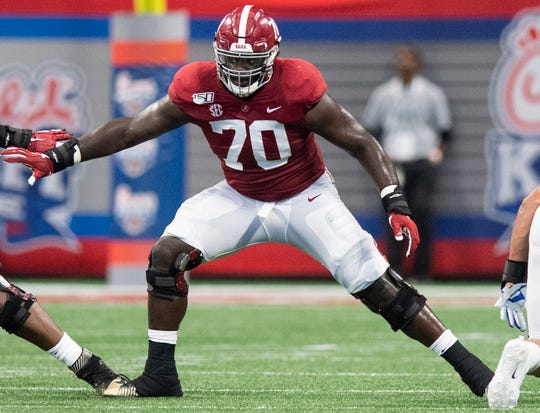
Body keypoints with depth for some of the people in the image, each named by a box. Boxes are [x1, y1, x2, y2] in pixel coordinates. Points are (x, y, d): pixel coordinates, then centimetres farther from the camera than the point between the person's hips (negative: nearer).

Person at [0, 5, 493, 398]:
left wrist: (397, 204, -30)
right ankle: (160, 373, -2)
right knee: (167, 254, -15)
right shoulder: (197, 88, -17)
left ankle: (468, 366, -5)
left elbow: (361, 142, -21)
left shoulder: (298, 87, -27)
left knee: (378, 285, -13)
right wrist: (58, 157, -12)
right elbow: (130, 130, -8)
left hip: (306, 198, -3)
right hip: (240, 199, 4)